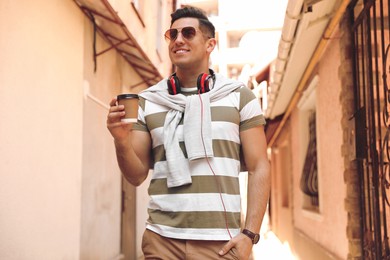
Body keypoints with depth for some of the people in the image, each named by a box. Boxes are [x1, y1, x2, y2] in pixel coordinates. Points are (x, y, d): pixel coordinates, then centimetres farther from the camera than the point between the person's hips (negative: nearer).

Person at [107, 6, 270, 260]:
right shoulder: (148, 101, 7)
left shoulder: (239, 96, 3)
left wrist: (249, 234, -8)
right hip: (162, 239, 2)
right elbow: (137, 175, 7)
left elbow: (259, 168, 1)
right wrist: (122, 141, -12)